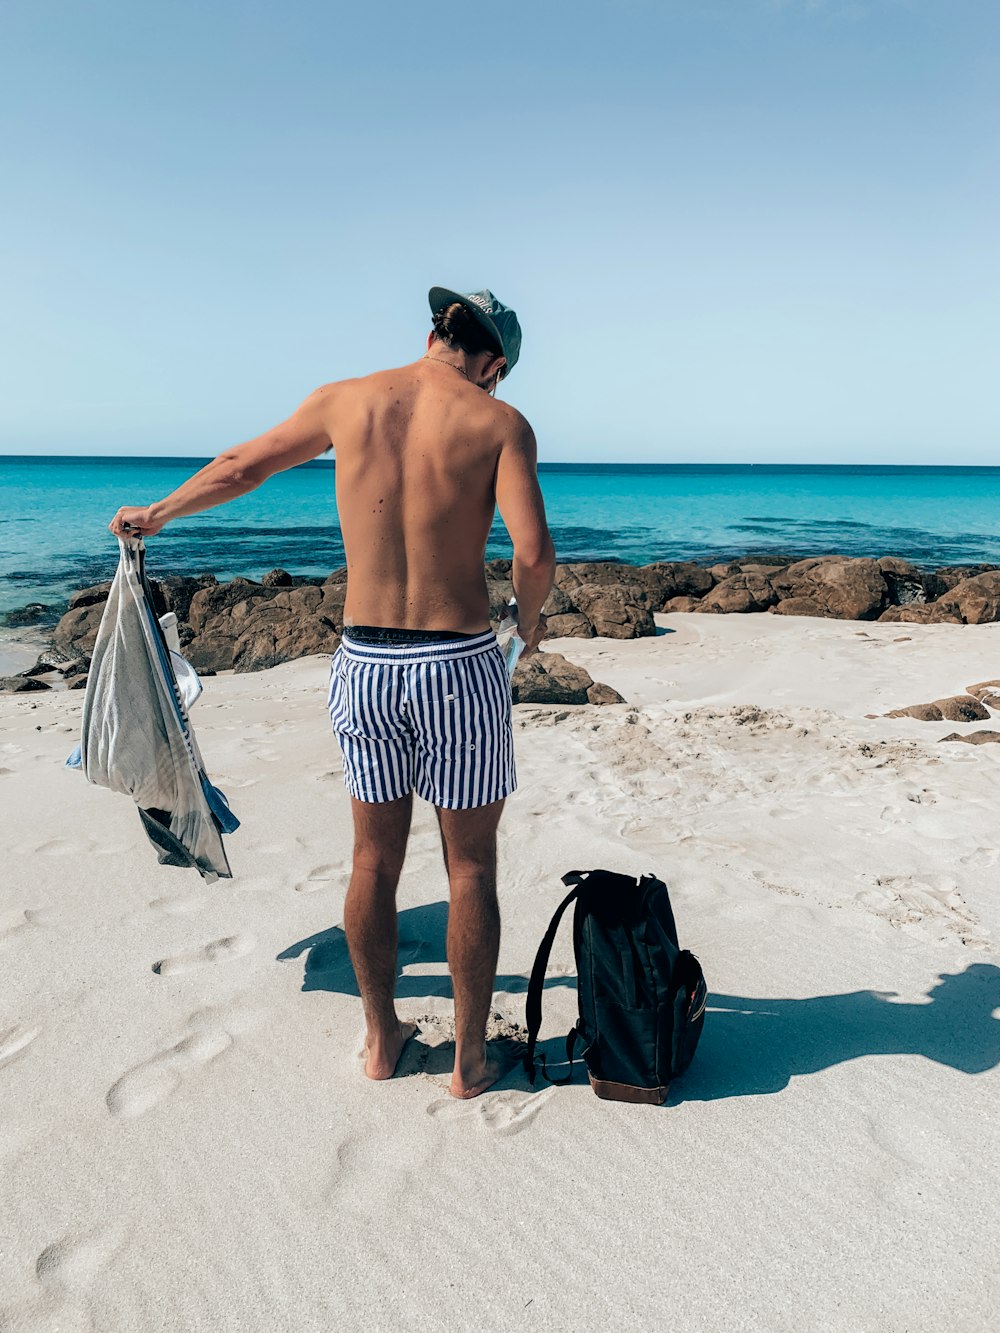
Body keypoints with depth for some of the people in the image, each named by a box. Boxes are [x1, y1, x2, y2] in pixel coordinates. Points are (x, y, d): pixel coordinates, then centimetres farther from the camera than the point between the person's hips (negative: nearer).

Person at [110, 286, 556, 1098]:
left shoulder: (344, 400, 5)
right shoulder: (499, 421, -4)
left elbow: (240, 467, 17)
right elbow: (534, 553, -17)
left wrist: (159, 513, 35)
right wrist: (531, 617, 6)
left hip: (365, 665, 3)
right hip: (459, 666, -3)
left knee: (376, 860, 19)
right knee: (471, 869, 12)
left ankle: (382, 1040, 36)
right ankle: (471, 1061, 27)